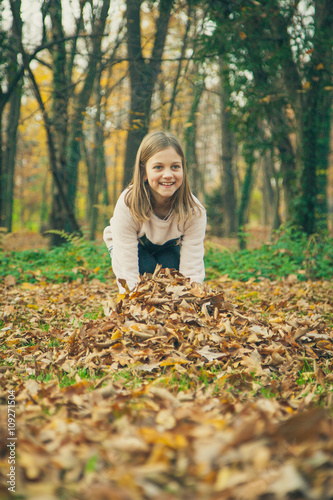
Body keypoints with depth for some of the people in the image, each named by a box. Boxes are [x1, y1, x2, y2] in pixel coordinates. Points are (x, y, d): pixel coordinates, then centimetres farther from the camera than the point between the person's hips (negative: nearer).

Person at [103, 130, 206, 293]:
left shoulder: (194, 211, -32)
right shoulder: (127, 206, -37)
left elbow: (192, 272, -34)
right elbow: (128, 273, -39)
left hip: (169, 246, 2)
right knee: (146, 270, -31)